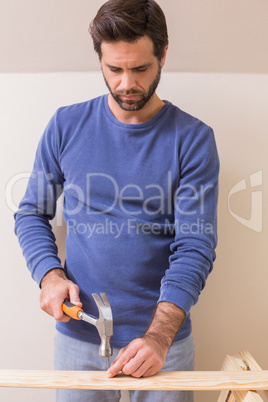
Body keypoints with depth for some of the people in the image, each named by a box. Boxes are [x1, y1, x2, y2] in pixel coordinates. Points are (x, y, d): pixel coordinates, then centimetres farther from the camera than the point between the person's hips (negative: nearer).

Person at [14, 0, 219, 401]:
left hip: (163, 338, -1)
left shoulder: (193, 138, -8)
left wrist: (159, 335, -24)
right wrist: (49, 274, -13)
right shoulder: (66, 126, -2)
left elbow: (196, 245, -13)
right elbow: (31, 214, 5)